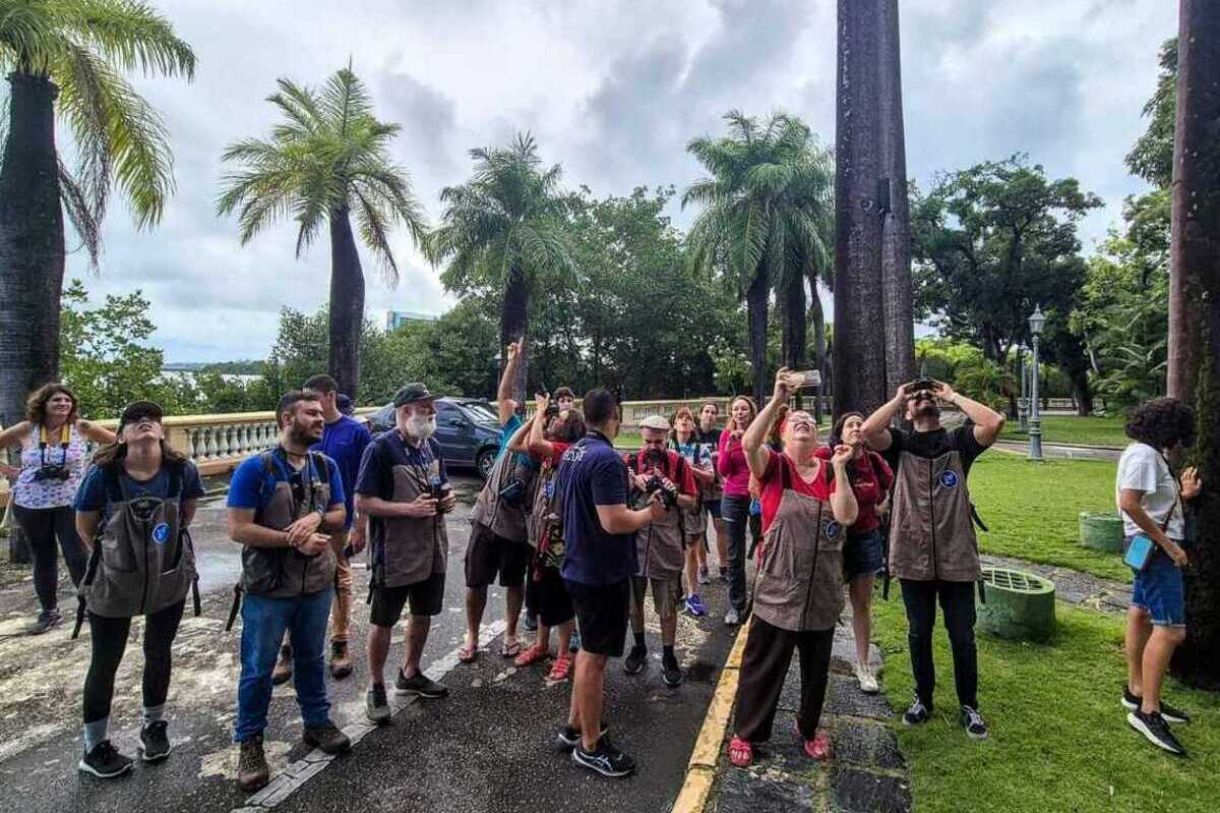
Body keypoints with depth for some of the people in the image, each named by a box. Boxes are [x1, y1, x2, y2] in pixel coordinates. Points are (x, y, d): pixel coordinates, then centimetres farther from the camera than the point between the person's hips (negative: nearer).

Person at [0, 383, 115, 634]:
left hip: (71, 503, -2)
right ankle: (49, 612, 29)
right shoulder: (26, 430, -5)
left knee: (77, 557, -4)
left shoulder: (81, 428, -8)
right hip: (31, 505, 2)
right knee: (43, 559, 14)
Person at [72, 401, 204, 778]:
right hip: (113, 585, -1)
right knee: (105, 662, 11)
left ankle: (153, 725, 41)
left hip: (170, 580, 2)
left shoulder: (182, 471, -15)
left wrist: (166, 549, 8)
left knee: (159, 652, 18)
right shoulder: (103, 475, -18)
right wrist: (111, 557, 5)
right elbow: (85, 527, -2)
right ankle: (94, 747, 32)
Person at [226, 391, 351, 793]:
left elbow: (340, 515, 5)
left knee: (311, 658, 20)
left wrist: (316, 517, -17)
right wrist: (293, 539, -22)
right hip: (268, 588, -4)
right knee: (258, 668, 11)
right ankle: (249, 742, 29)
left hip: (317, 583, 4)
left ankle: (317, 722, 38)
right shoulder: (255, 468, -15)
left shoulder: (326, 466, 0)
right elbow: (238, 529, -17)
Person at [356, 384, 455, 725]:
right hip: (394, 553, -7)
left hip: (432, 550, 7)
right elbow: (362, 503, -18)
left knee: (423, 614, 20)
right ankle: (376, 688, 30)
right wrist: (409, 509, -26)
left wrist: (448, 497, -5)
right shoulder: (381, 448, -17)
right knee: (383, 621, 10)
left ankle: (410, 675, 41)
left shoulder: (432, 445, 4)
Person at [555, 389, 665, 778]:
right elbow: (614, 522, -29)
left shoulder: (571, 454, 6)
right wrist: (651, 513, -11)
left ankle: (574, 726, 36)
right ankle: (590, 745, 22)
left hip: (580, 566, 10)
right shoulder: (606, 459, -24)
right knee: (595, 656, 5)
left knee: (589, 649, 23)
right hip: (603, 572, -9)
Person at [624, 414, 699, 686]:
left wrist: (674, 495, -19)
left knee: (668, 607, 9)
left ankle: (668, 656, 26)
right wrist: (633, 481, -20)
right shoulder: (630, 461, -1)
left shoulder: (679, 463, -5)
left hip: (667, 545, -1)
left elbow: (693, 503, 0)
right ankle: (638, 647, 37)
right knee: (633, 601, 16)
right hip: (633, 541, 2)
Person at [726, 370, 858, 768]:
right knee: (762, 667, 8)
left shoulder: (831, 472, 3)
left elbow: (846, 516, -11)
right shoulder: (773, 466, -6)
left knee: (816, 668, 20)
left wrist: (839, 468, -15)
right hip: (777, 591, -3)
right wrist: (777, 399, -31)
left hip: (822, 592, 4)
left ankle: (809, 728, 44)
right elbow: (748, 443, -28)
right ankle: (747, 733, 28)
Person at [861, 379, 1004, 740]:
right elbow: (867, 430, -19)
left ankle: (969, 705, 31)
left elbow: (995, 422, -16)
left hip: (957, 558, 0)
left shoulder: (959, 441, 3)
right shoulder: (899, 443, 2)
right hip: (913, 558, 0)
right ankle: (923, 699, 33)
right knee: (919, 634, 14)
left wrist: (953, 395, -5)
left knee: (962, 637, 11)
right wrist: (898, 398, -5)